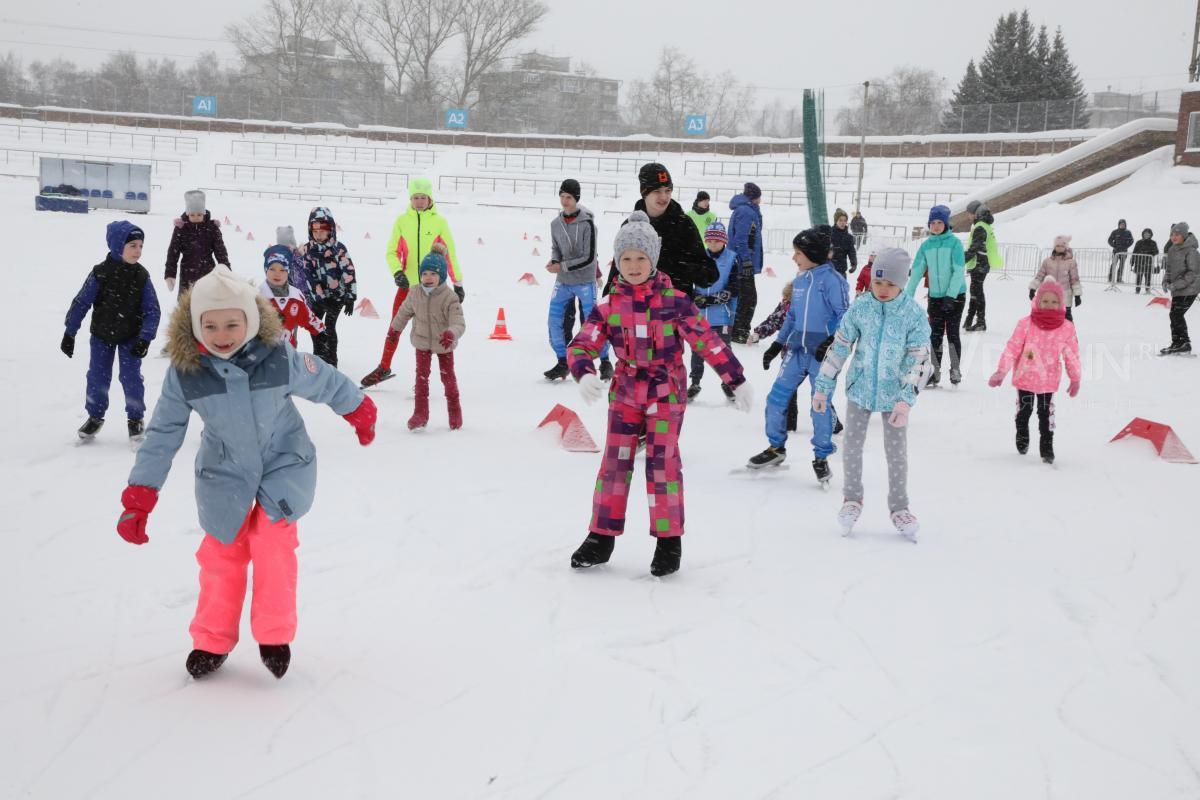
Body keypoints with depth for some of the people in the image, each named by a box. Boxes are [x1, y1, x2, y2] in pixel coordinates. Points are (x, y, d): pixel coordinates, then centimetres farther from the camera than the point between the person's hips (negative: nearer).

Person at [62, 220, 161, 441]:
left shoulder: (141, 276, -13)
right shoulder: (100, 273, -16)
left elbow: (152, 310, -10)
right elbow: (81, 303, -10)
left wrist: (145, 339, -17)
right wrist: (69, 333, -8)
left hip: (130, 337, 0)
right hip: (102, 335, 0)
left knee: (131, 377, -3)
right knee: (97, 376, 6)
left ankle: (136, 417, 15)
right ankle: (95, 416, 25)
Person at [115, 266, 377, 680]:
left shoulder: (279, 358, -24)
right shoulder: (184, 372, -19)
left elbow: (326, 383, -4)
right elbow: (162, 435, -9)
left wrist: (359, 411, 13)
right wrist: (139, 498, -8)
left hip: (283, 464, -1)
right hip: (224, 472, 2)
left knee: (273, 545, -10)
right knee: (220, 554, 3)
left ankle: (274, 636, 10)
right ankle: (213, 641, 23)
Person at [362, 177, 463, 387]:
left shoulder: (439, 221, -2)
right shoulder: (402, 220, 2)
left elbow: (450, 254, 2)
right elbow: (392, 251, 3)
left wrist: (458, 283, 4)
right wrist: (397, 272, -16)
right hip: (407, 284, 1)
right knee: (395, 326, 6)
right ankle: (384, 368, 19)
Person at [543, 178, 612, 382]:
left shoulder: (587, 223, -15)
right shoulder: (556, 224, 1)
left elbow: (589, 258, -16)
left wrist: (562, 266, -18)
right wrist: (554, 261, -9)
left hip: (584, 281, -5)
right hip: (563, 281, 5)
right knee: (554, 321, 3)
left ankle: (605, 363, 13)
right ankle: (562, 363, 17)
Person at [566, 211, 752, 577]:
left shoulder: (674, 301, -10)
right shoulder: (608, 307, -4)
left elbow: (708, 341, -7)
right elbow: (581, 345, -8)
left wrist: (738, 381, -7)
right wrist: (585, 374, -30)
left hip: (666, 395, -2)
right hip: (625, 395, 3)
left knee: (662, 463, -5)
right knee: (615, 462, 4)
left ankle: (669, 541, 7)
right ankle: (601, 537, 15)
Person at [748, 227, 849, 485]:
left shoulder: (831, 279, -11)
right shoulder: (799, 280, 10)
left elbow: (844, 316, -12)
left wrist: (831, 342, -23)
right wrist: (777, 344, 17)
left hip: (821, 353, -6)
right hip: (797, 350, 7)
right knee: (776, 398, 5)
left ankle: (821, 457, 15)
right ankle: (776, 448, 22)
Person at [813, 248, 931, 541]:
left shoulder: (914, 315, -14)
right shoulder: (860, 308, -10)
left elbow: (918, 360, -14)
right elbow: (839, 347, -3)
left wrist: (906, 399, -22)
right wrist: (823, 387, -1)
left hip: (893, 394, -1)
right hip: (860, 388, 2)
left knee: (897, 453, 6)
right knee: (852, 446, 8)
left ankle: (899, 506, 22)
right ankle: (852, 499, 27)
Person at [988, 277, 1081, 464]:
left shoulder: (1067, 328, -8)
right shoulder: (1026, 324, -14)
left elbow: (1072, 354, 2)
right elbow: (1012, 348, -10)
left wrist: (1075, 378, 6)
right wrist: (1001, 371, -12)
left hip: (1048, 380, 0)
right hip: (1025, 377, 0)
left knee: (1046, 414, 4)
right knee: (1024, 410, 15)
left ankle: (1047, 446, 15)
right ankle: (1022, 436, 40)